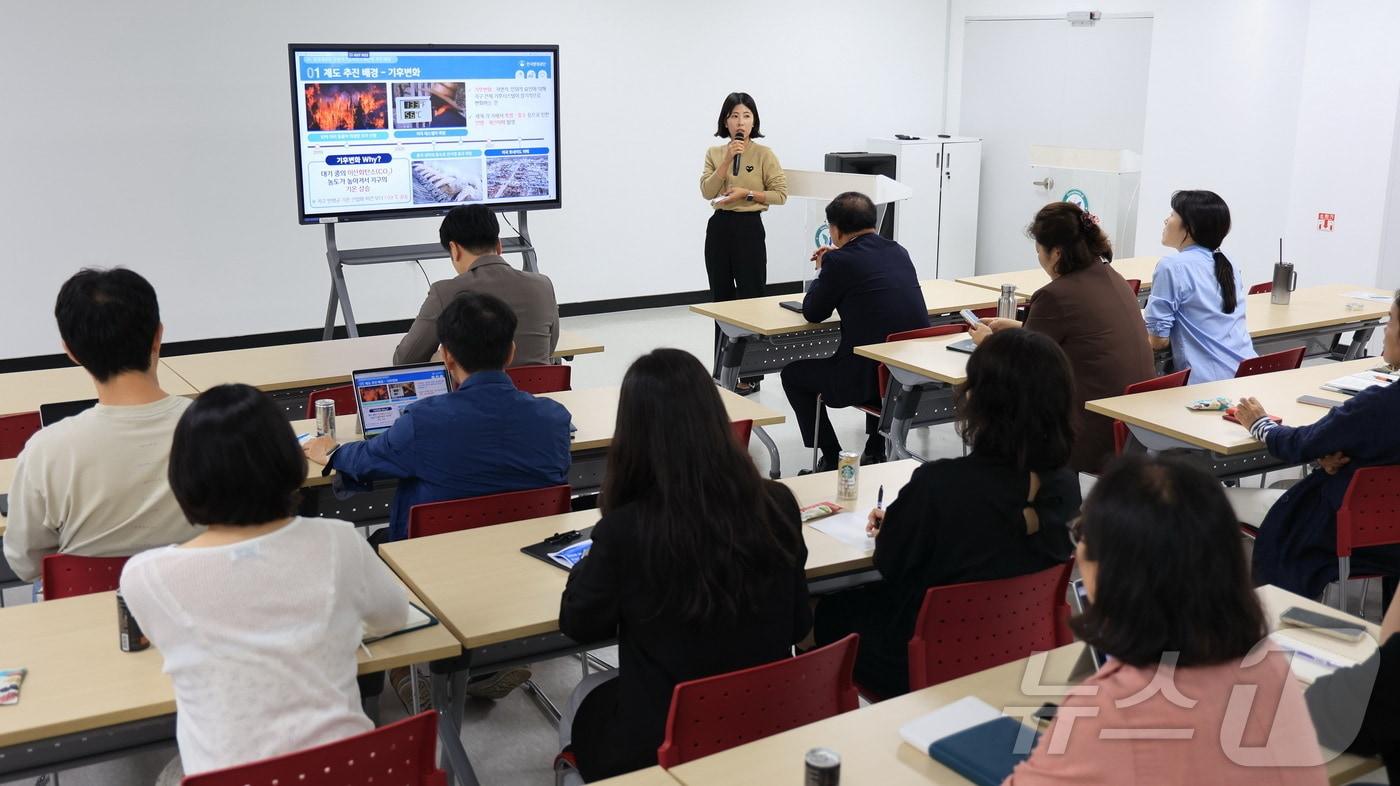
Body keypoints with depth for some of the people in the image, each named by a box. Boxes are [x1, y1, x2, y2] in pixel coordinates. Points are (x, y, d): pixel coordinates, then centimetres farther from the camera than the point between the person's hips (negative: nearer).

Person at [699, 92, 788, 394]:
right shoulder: (714, 153, 7)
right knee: (721, 299, 10)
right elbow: (707, 191, -6)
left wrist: (747, 193, -14)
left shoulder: (764, 154, -4)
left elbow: (781, 194, -5)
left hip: (749, 228, -4)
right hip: (719, 227, 4)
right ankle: (723, 371, 21)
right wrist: (727, 160, -14)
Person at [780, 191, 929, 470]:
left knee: (792, 373, 18)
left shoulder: (838, 261, -10)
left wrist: (824, 270, 17)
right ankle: (876, 451, 38)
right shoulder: (898, 252, 10)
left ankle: (832, 459, 20)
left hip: (866, 376, -7)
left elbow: (812, 313, 2)